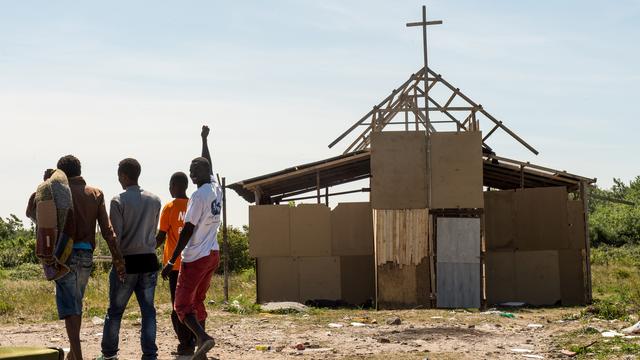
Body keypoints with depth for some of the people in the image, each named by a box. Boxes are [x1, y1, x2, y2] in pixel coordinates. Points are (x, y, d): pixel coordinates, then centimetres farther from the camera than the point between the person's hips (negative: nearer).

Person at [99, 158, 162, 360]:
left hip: (127, 262, -3)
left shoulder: (119, 201, -9)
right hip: (149, 260, 4)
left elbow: (115, 235, -10)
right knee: (148, 310, 5)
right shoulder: (154, 200, 5)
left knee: (115, 311, 9)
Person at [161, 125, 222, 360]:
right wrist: (205, 139, 40)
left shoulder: (198, 196, -17)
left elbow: (188, 230, -19)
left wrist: (171, 261, -15)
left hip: (196, 257, -8)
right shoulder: (216, 189, 5)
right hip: (213, 254, 8)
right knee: (198, 301, 17)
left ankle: (202, 337, -27)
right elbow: (208, 165, 26)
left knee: (182, 304, -5)